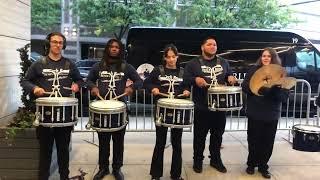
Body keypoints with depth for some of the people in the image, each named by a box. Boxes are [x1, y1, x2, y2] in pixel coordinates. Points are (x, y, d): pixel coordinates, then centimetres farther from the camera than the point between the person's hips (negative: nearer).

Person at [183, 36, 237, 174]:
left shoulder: (223, 63, 11)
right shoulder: (194, 63, -1)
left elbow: (230, 77, 20)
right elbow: (185, 79, -6)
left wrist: (231, 78, -3)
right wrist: (195, 80, -24)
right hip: (201, 107, -3)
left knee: (217, 134, 15)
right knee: (200, 135, 8)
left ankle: (216, 159, 32)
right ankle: (198, 160, 25)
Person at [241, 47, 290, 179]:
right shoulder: (254, 70, 1)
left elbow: (285, 95, -4)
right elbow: (244, 87, -4)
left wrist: (276, 88, -23)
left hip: (271, 114, 1)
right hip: (255, 113, -1)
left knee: (268, 142, 8)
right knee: (253, 140, 9)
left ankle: (263, 166, 25)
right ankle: (251, 164, 28)